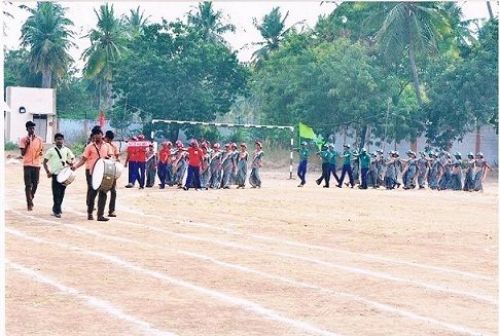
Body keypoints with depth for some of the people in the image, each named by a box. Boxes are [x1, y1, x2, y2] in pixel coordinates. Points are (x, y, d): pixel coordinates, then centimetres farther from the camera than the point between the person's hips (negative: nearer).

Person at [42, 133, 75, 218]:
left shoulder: (67, 150, 8)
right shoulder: (51, 150, 1)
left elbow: (71, 159, 16)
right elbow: (45, 162, 3)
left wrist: (71, 164, -7)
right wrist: (48, 172, -8)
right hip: (55, 174, -3)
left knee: (61, 193, 7)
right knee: (56, 193, -7)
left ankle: (55, 209, 21)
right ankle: (57, 211, -3)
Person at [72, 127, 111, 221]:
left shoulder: (106, 146, 9)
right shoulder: (90, 146, -1)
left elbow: (109, 157, 17)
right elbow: (83, 159, -3)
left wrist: (108, 158, -8)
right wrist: (75, 166, -17)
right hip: (91, 172, -3)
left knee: (103, 193, -2)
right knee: (92, 192, 2)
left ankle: (100, 215, 1)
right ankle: (90, 213, 21)